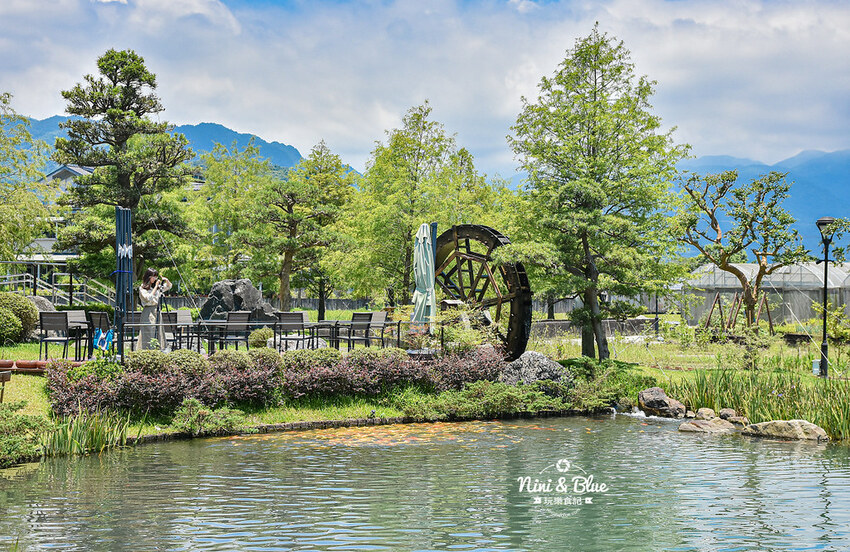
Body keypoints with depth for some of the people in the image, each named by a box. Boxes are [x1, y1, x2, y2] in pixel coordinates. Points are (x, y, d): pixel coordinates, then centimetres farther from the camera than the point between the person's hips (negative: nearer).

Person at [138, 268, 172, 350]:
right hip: (148, 313, -6)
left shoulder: (158, 287, 11)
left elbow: (169, 287, 23)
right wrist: (156, 287, -15)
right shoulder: (142, 288, -5)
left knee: (158, 333, 5)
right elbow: (149, 298, -17)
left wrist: (166, 280, 2)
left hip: (157, 312, 6)